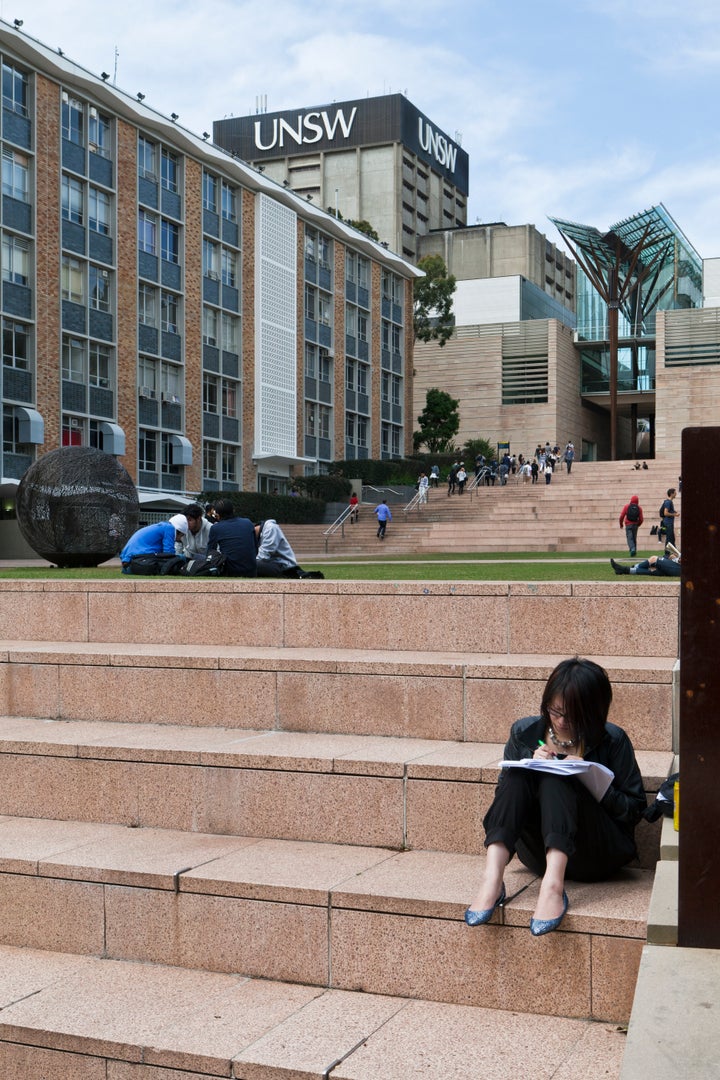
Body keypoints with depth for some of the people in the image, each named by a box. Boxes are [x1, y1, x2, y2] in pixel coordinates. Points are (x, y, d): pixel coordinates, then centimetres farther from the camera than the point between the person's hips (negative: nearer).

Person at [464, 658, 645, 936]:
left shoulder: (612, 741, 1)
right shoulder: (525, 733, 8)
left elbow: (634, 810, 1)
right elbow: (506, 793, 11)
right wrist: (531, 765, -9)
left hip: (596, 857, -3)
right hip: (540, 856, 3)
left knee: (555, 779, -27)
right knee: (517, 774, -22)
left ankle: (553, 884, -46)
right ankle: (492, 879, -40)